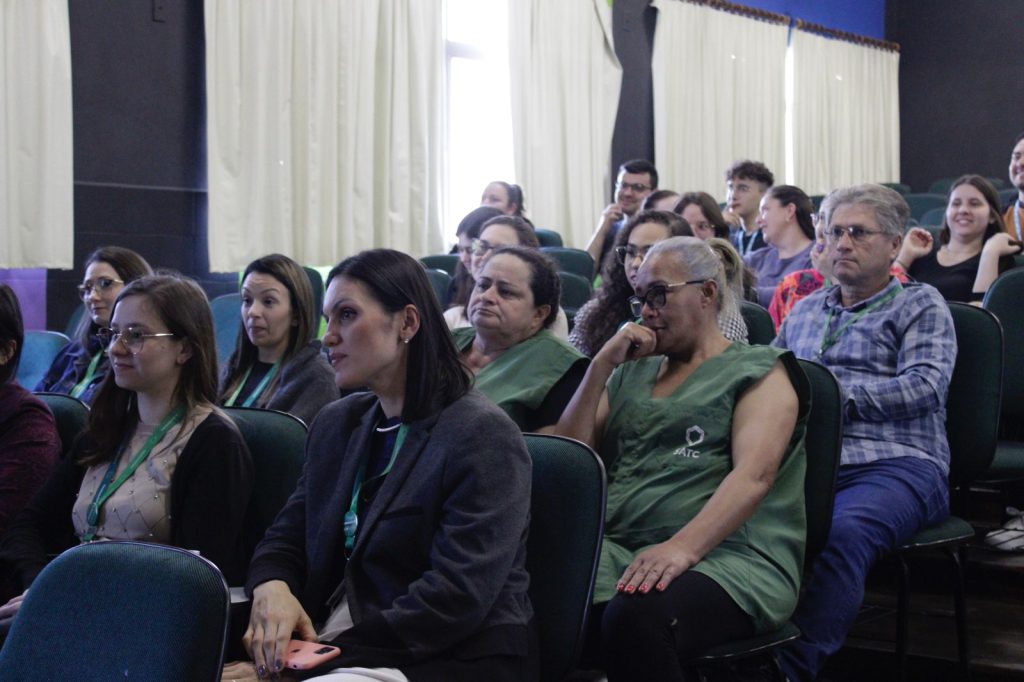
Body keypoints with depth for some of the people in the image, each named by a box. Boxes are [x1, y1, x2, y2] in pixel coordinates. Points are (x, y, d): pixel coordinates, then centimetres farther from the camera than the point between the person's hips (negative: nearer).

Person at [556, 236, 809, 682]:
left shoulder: (759, 370, 7)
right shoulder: (632, 372, 26)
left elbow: (754, 474, -11)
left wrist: (683, 548, -27)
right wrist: (601, 366, 8)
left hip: (726, 556, -4)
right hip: (616, 550, 5)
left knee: (634, 618, -38)